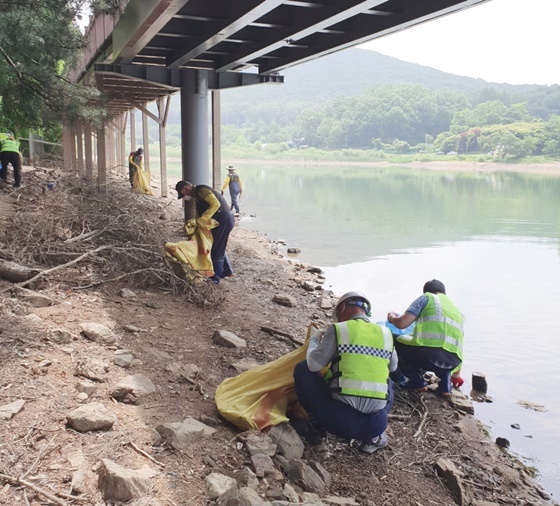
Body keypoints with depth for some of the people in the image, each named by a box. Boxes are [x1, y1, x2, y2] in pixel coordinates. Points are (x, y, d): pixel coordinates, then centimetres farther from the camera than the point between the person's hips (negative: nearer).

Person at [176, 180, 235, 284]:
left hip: (224, 220, -10)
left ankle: (216, 277, 7)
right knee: (219, 248, 22)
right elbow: (200, 213, 19)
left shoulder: (201, 190, -14)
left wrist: (202, 219, -28)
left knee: (216, 250, -2)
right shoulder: (197, 196, 18)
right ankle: (227, 270, 33)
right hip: (224, 220, 10)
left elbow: (216, 204, -26)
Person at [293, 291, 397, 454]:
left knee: (302, 369, 16)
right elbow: (393, 367, 25)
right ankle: (374, 436, 18)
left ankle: (317, 426, 15)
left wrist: (314, 339, 17)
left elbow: (313, 365, -2)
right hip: (375, 424, 4)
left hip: (340, 420, -3)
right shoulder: (386, 333, 10)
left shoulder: (338, 329, -1)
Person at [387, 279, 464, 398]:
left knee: (398, 341, 24)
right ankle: (445, 384, 20)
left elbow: (401, 323, 2)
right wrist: (457, 374, 50)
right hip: (452, 361, 6)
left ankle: (417, 382, 16)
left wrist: (392, 317, 27)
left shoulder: (426, 298, 13)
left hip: (429, 352, -6)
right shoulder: (458, 311, 30)